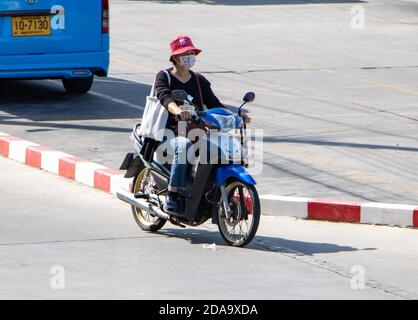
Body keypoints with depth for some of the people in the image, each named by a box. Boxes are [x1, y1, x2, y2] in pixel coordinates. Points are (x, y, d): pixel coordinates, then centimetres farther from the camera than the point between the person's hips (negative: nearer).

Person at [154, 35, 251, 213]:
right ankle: (172, 195, -36)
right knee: (184, 146, -39)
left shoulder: (199, 81, 21)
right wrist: (178, 110, -39)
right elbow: (164, 97, -16)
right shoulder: (164, 77, 5)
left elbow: (214, 104, 15)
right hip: (171, 132, -5)